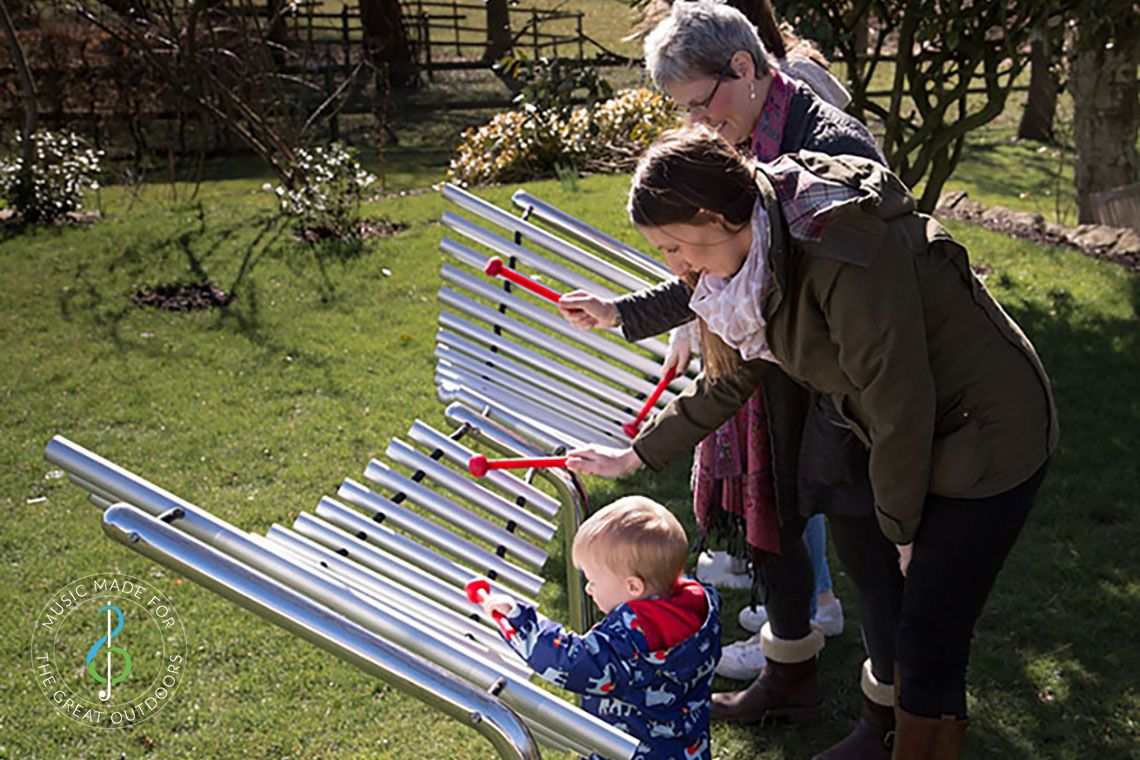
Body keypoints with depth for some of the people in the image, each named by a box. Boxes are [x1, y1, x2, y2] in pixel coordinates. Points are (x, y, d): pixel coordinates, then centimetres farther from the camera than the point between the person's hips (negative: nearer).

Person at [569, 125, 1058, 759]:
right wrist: (634, 455, 16)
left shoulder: (845, 257, -32)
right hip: (914, 437, 9)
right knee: (874, 577, 15)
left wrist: (901, 527, -11)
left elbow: (900, 404, -25)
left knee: (929, 637, -3)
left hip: (991, 436, -8)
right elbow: (730, 377, 11)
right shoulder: (762, 255, -2)